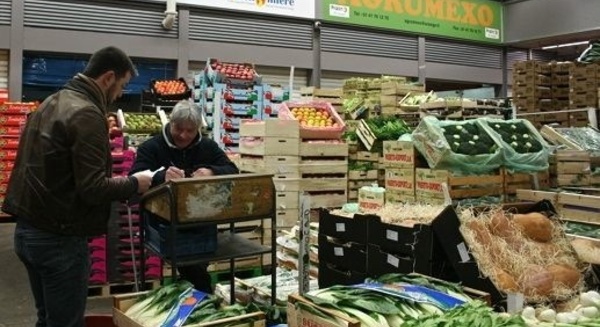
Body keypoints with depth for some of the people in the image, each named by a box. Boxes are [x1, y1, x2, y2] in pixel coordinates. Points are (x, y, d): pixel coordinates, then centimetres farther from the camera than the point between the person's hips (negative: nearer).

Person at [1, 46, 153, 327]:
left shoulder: (52, 101, 11)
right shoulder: (87, 114, -19)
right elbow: (92, 189, -23)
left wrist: (116, 180, 15)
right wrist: (134, 184, -6)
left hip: (27, 229, 9)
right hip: (59, 238, -9)